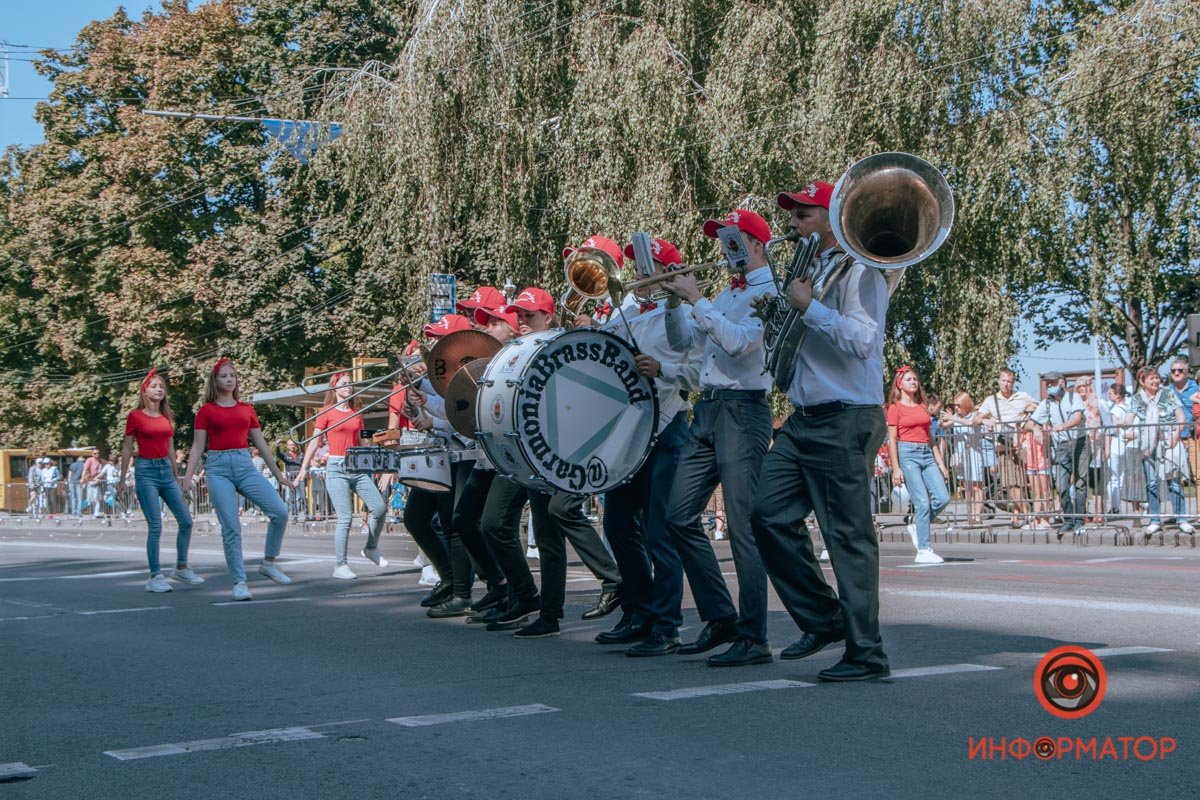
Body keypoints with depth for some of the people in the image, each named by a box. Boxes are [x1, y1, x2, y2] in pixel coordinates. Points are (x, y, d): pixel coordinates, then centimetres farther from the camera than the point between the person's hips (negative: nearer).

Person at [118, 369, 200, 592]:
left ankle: (181, 567, 19)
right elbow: (127, 448, 0)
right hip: (146, 471, -6)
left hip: (166, 469, 6)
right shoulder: (135, 416, -3)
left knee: (186, 521, 3)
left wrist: (177, 477, 21)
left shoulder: (167, 417, 12)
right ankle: (155, 577, -1)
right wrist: (122, 480, -1)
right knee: (155, 526, -8)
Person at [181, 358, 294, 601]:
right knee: (231, 527, -9)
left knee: (280, 511, -14)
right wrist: (187, 477, -6)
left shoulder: (247, 409, 14)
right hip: (218, 468, -3)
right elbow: (198, 447, 4)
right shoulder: (206, 411, 6)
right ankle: (239, 582, -1)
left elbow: (261, 443, 19)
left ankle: (268, 562, 4)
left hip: (245, 465, 3)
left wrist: (278, 474, 20)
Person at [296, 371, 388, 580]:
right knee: (345, 517, -10)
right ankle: (340, 566, -1)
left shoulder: (357, 414, 16)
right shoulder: (326, 413, 3)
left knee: (379, 508, -7)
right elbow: (314, 443, 4)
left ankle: (371, 548, 16)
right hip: (336, 468, -5)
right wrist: (303, 468, -1)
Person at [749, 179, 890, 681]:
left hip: (846, 420, -9)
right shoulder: (811, 269, 19)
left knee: (849, 535, -6)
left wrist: (807, 306, -18)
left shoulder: (858, 271, -8)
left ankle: (866, 654, 2)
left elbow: (860, 339, -23)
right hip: (804, 419, 9)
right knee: (769, 514, 1)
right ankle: (823, 618, 15)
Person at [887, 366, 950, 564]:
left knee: (943, 498, -8)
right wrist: (896, 468, -10)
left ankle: (918, 527, 16)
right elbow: (892, 440, -3)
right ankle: (924, 550, -7)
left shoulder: (922, 406, 18)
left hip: (927, 454, 6)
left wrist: (940, 463, 15)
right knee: (922, 502, -12)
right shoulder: (895, 408, 1)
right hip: (907, 453, -6)